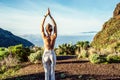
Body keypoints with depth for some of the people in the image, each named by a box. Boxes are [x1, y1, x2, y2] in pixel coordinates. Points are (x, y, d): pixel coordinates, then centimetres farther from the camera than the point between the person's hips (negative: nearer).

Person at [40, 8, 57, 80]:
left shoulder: (44, 37, -16)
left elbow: (41, 26, -6)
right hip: (52, 55, 1)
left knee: (46, 72, 11)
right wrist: (50, 15, -1)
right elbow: (55, 25, -3)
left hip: (45, 55, -1)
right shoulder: (54, 36, -13)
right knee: (52, 72, 12)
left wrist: (45, 16, -4)